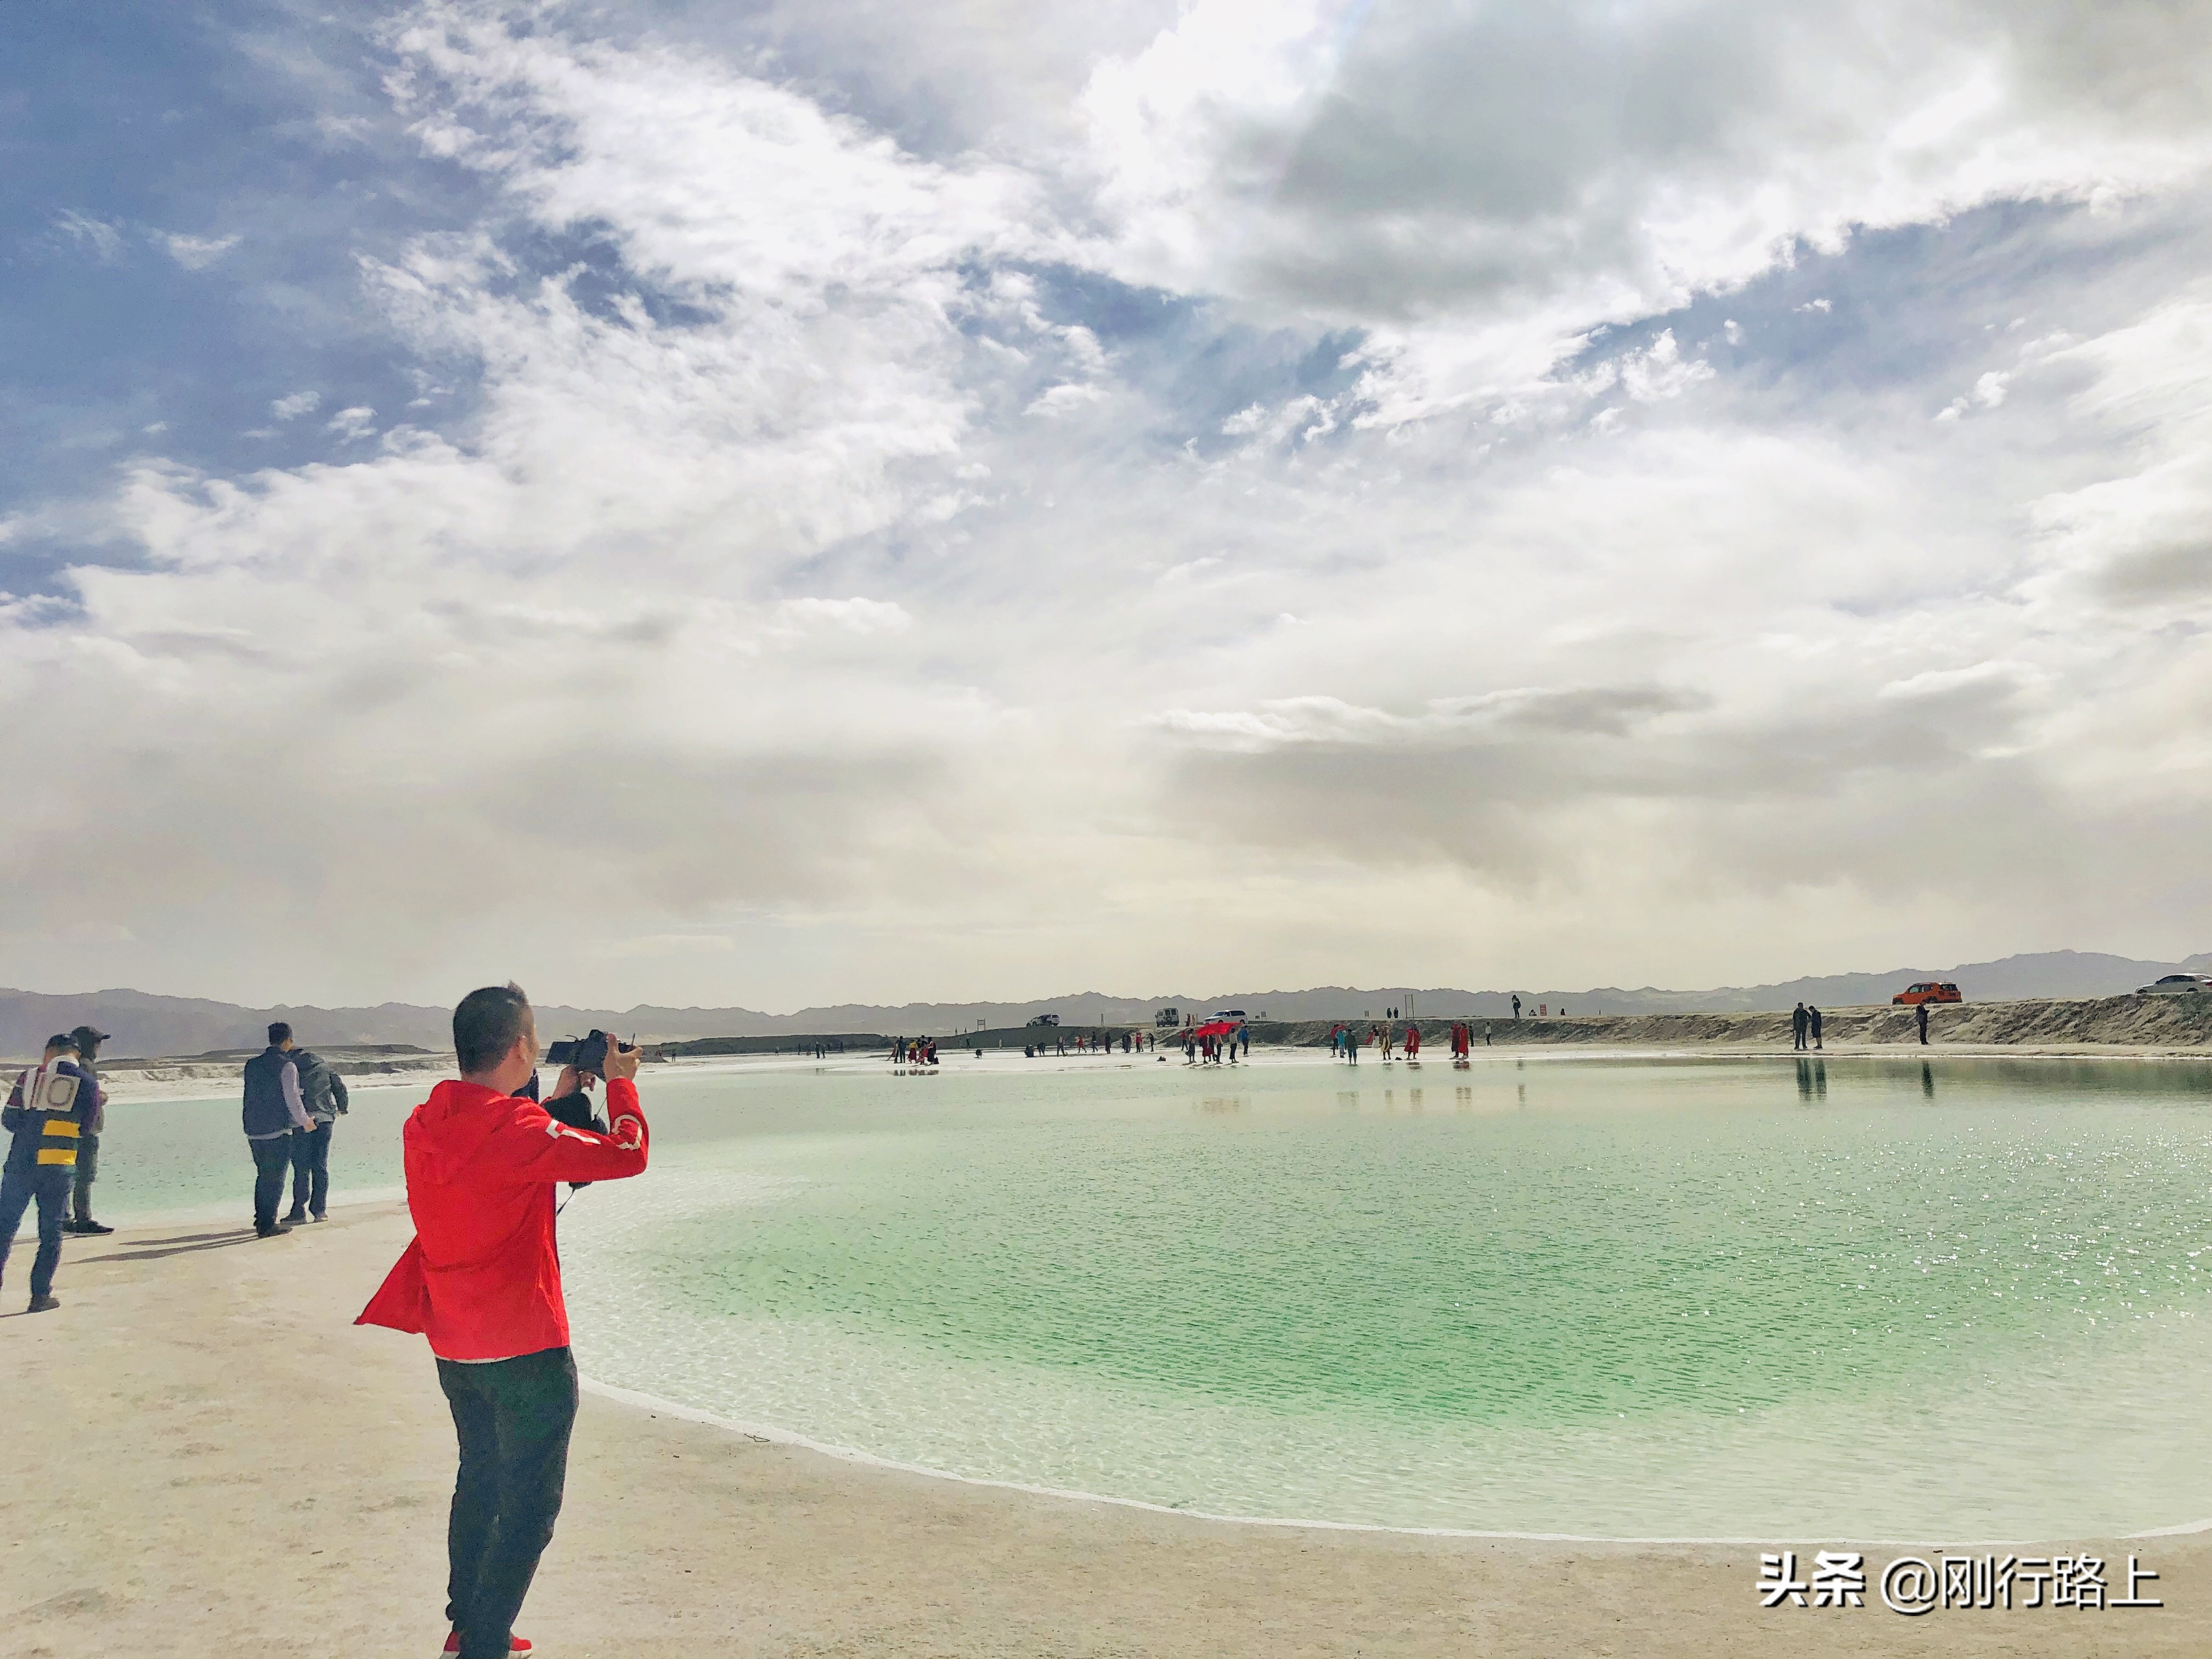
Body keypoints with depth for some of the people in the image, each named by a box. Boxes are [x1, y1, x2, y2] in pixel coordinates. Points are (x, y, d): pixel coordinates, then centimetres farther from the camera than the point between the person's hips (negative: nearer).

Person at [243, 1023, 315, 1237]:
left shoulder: (252, 1064, 10)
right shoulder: (287, 1066, -11)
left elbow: (251, 1095, 17)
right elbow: (292, 1098, -13)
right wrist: (305, 1121, 0)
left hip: (254, 1130, 7)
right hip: (278, 1131, -7)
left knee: (263, 1176, 18)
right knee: (275, 1178, 1)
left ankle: (260, 1221, 22)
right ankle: (268, 1225, 1)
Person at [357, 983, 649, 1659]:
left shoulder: (425, 1127, 1)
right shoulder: (518, 1129, -23)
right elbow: (627, 1155, -16)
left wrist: (556, 1102, 17)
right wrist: (620, 1082, -1)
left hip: (455, 1350, 8)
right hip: (526, 1352, -8)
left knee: (479, 1484, 24)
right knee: (529, 1507, 5)